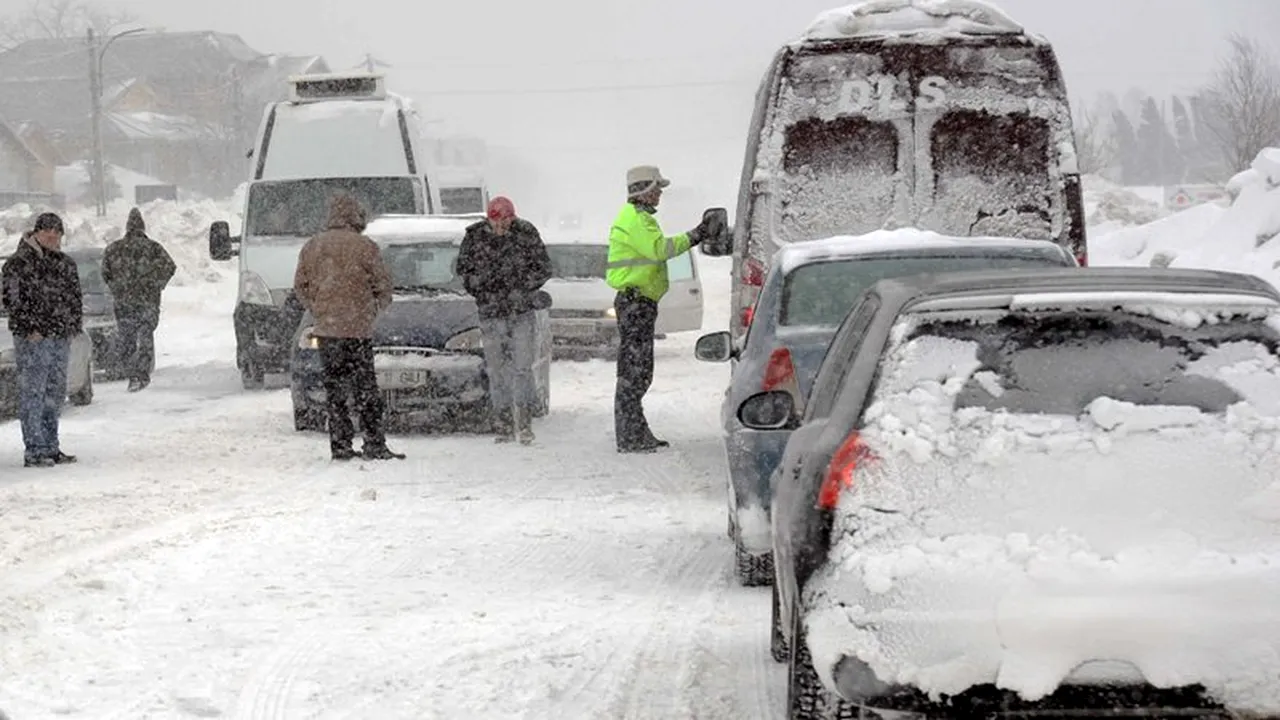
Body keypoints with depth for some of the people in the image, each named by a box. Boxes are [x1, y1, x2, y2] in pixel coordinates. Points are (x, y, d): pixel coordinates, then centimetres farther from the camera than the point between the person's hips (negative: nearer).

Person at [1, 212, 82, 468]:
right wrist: (31, 328, -16)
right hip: (33, 339, -7)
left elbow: (76, 296, 22)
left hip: (61, 338, 7)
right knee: (33, 393, -7)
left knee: (55, 394, 11)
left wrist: (75, 324, 9)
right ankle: (33, 451, -7)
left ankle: (50, 447, 19)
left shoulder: (66, 263, 15)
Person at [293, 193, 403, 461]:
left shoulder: (312, 247, 8)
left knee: (334, 388, 8)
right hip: (357, 328, -4)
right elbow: (382, 284, -3)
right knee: (365, 388, -2)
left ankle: (340, 445, 7)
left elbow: (300, 287, 12)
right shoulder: (364, 247, -7)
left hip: (325, 329, 4)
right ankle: (374, 445, -5)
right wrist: (377, 307, 15)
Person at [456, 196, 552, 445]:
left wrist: (521, 285, -10)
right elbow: (463, 268, 11)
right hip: (490, 313, 1)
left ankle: (524, 424, 1)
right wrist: (479, 286, -4)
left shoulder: (526, 234, -3)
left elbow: (543, 268, 3)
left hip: (522, 312, -1)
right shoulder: (475, 236, -1)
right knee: (497, 371, 2)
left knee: (523, 368, -6)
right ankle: (503, 426, 7)